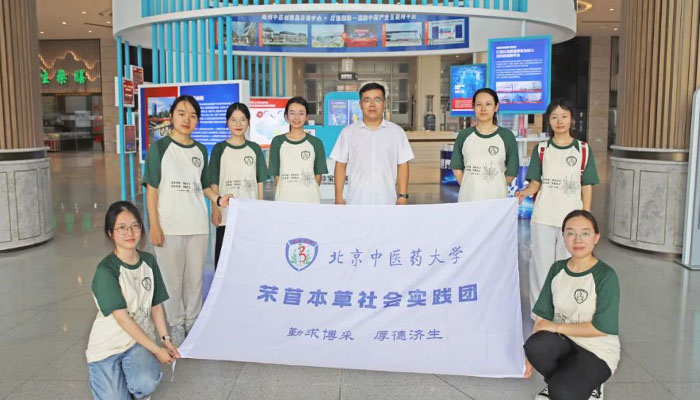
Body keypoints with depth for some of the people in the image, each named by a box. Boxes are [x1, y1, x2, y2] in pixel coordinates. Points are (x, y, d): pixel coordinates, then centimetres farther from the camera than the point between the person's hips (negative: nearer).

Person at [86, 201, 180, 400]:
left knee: (147, 384, -26)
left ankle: (131, 371, 11)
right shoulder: (106, 270, -17)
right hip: (108, 344, -3)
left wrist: (165, 339, -4)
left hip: (139, 339, 3)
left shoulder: (149, 261, 1)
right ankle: (102, 373, 20)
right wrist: (156, 349, -17)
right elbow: (122, 318, -19)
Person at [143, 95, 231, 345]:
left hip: (197, 224, 4)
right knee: (172, 277, 3)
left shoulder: (200, 150, 10)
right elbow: (151, 189, -4)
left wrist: (218, 199, -2)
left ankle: (192, 321, 26)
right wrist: (154, 226, -10)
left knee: (195, 276, 10)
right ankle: (176, 324, 19)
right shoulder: (159, 148, -1)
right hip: (169, 225, -3)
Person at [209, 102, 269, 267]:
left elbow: (259, 181, 9)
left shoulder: (254, 148, 9)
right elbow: (214, 182, 1)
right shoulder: (220, 148, 3)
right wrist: (215, 209, -5)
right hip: (226, 212, -1)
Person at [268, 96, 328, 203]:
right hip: (284, 200, 0)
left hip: (310, 201, 0)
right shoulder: (278, 142, 6)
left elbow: (318, 175, 6)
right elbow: (276, 176, 5)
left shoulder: (315, 143, 6)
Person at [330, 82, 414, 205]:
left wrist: (403, 195, -2)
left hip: (386, 201, 0)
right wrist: (339, 196, 0)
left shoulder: (397, 132, 4)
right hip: (356, 201, 0)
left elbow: (402, 165, 4)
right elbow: (340, 166, 4)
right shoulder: (348, 132, 4)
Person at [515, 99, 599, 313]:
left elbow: (587, 187, 4)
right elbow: (536, 183, 5)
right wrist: (525, 192, -17)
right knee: (541, 263, 4)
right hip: (543, 218, 1)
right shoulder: (541, 149, 5)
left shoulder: (583, 150, 3)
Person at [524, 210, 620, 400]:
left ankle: (589, 385, 5)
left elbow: (602, 327, -17)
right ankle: (557, 380, 0)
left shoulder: (606, 276, -13)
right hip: (564, 342, 4)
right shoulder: (557, 269, 2)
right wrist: (530, 355, -7)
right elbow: (543, 315, 3)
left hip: (597, 350, -4)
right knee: (535, 346, -31)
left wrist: (556, 327, -14)